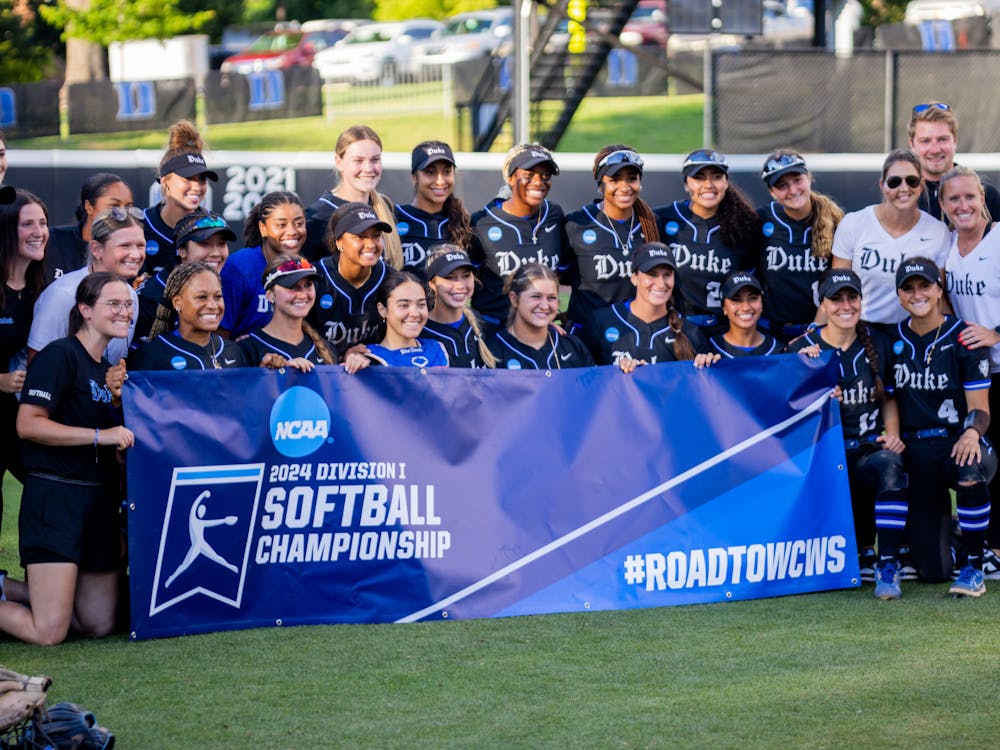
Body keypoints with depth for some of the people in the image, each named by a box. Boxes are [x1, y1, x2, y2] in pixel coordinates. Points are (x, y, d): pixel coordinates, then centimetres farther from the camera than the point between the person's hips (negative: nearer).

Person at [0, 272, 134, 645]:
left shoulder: (108, 369, 17)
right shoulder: (61, 355, -9)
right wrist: (99, 435, -22)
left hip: (99, 500, 9)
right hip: (55, 497, -9)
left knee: (99, 623, 10)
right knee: (49, 631, -13)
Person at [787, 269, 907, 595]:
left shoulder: (878, 344, 10)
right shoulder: (802, 349, 3)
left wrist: (892, 434, 2)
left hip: (871, 447, 1)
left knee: (890, 466, -35)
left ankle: (887, 565, -27)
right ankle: (861, 551, 8)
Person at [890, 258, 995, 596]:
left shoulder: (965, 337, -5)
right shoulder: (895, 339, 6)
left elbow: (980, 407, -8)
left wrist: (972, 433, -28)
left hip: (959, 443, -2)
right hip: (916, 451, 2)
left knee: (971, 470, -42)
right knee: (933, 570, -6)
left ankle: (973, 567, -22)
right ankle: (944, 535, 34)